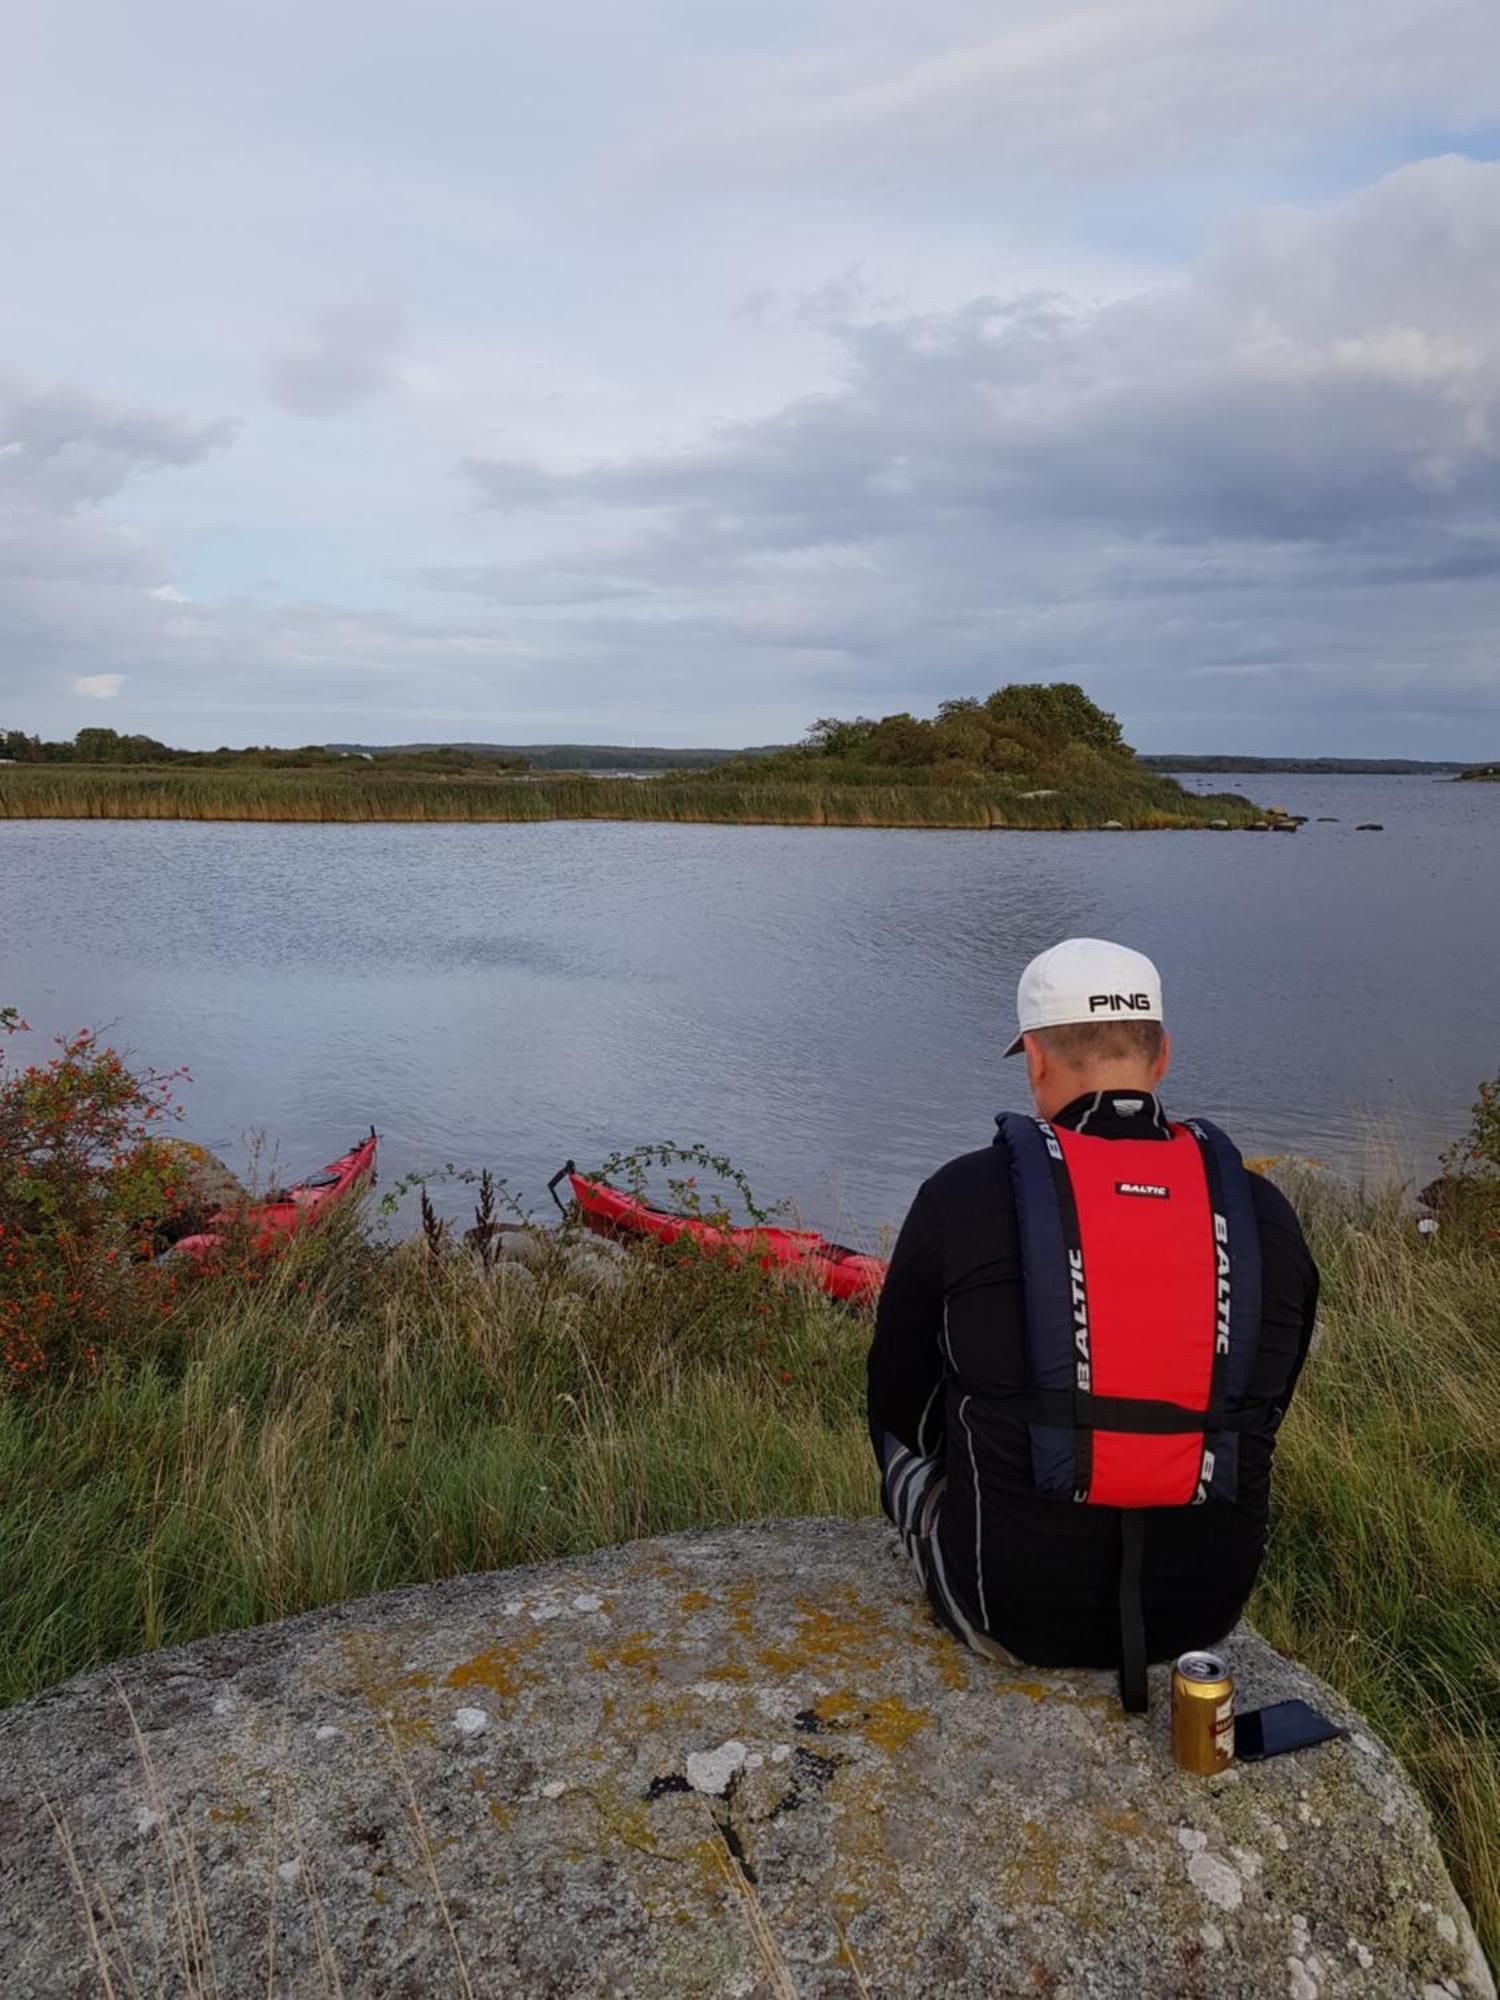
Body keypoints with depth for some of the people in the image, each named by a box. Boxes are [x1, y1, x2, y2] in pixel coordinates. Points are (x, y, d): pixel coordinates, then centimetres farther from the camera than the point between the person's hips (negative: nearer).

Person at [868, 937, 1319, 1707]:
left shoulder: (962, 1197, -14)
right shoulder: (1263, 1212, -5)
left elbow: (898, 1399, 0)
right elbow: (1259, 1417, 8)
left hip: (1018, 1600, -3)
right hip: (1207, 1600, 3)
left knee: (907, 1439, 26)